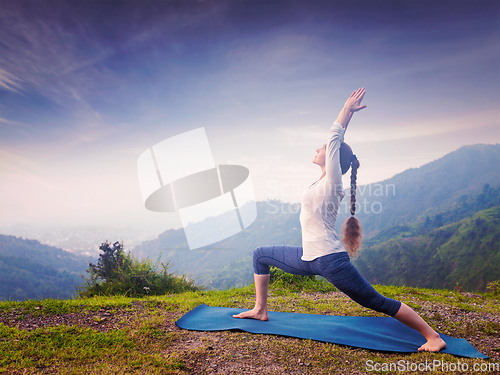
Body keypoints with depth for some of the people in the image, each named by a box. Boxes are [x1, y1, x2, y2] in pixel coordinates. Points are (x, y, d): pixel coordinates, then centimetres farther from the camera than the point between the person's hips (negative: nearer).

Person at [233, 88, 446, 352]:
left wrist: (347, 109, -1)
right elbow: (336, 140, 17)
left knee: (378, 303, -2)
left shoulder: (332, 182, -10)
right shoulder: (323, 182, 11)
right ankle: (260, 310, 21)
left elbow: (335, 138, -11)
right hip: (309, 258, 9)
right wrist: (348, 112, 21)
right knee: (260, 255, 14)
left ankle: (433, 337, 14)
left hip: (330, 260, -9)